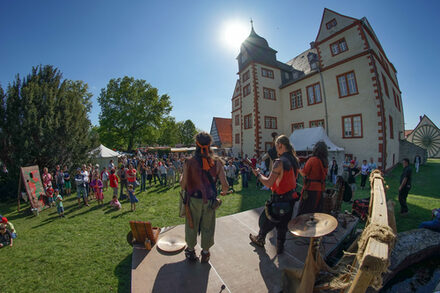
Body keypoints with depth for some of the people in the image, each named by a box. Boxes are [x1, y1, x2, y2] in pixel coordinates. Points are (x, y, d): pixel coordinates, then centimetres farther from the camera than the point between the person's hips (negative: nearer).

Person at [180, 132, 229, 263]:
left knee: (191, 226, 21)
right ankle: (205, 253, 39)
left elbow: (183, 186, -8)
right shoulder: (216, 162, -9)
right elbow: (225, 186, -10)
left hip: (193, 200, 0)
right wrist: (224, 192, 12)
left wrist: (181, 177, 13)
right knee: (207, 227, 20)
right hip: (209, 201, 1)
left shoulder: (189, 162, -12)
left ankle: (191, 252, 42)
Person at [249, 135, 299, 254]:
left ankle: (260, 239, 39)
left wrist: (258, 174, -12)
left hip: (279, 199, -7)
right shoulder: (294, 160, 1)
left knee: (266, 220, 17)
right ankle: (280, 247, 37)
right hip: (291, 197, 7)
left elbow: (269, 183, -27)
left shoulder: (279, 162, -25)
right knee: (283, 224, 23)